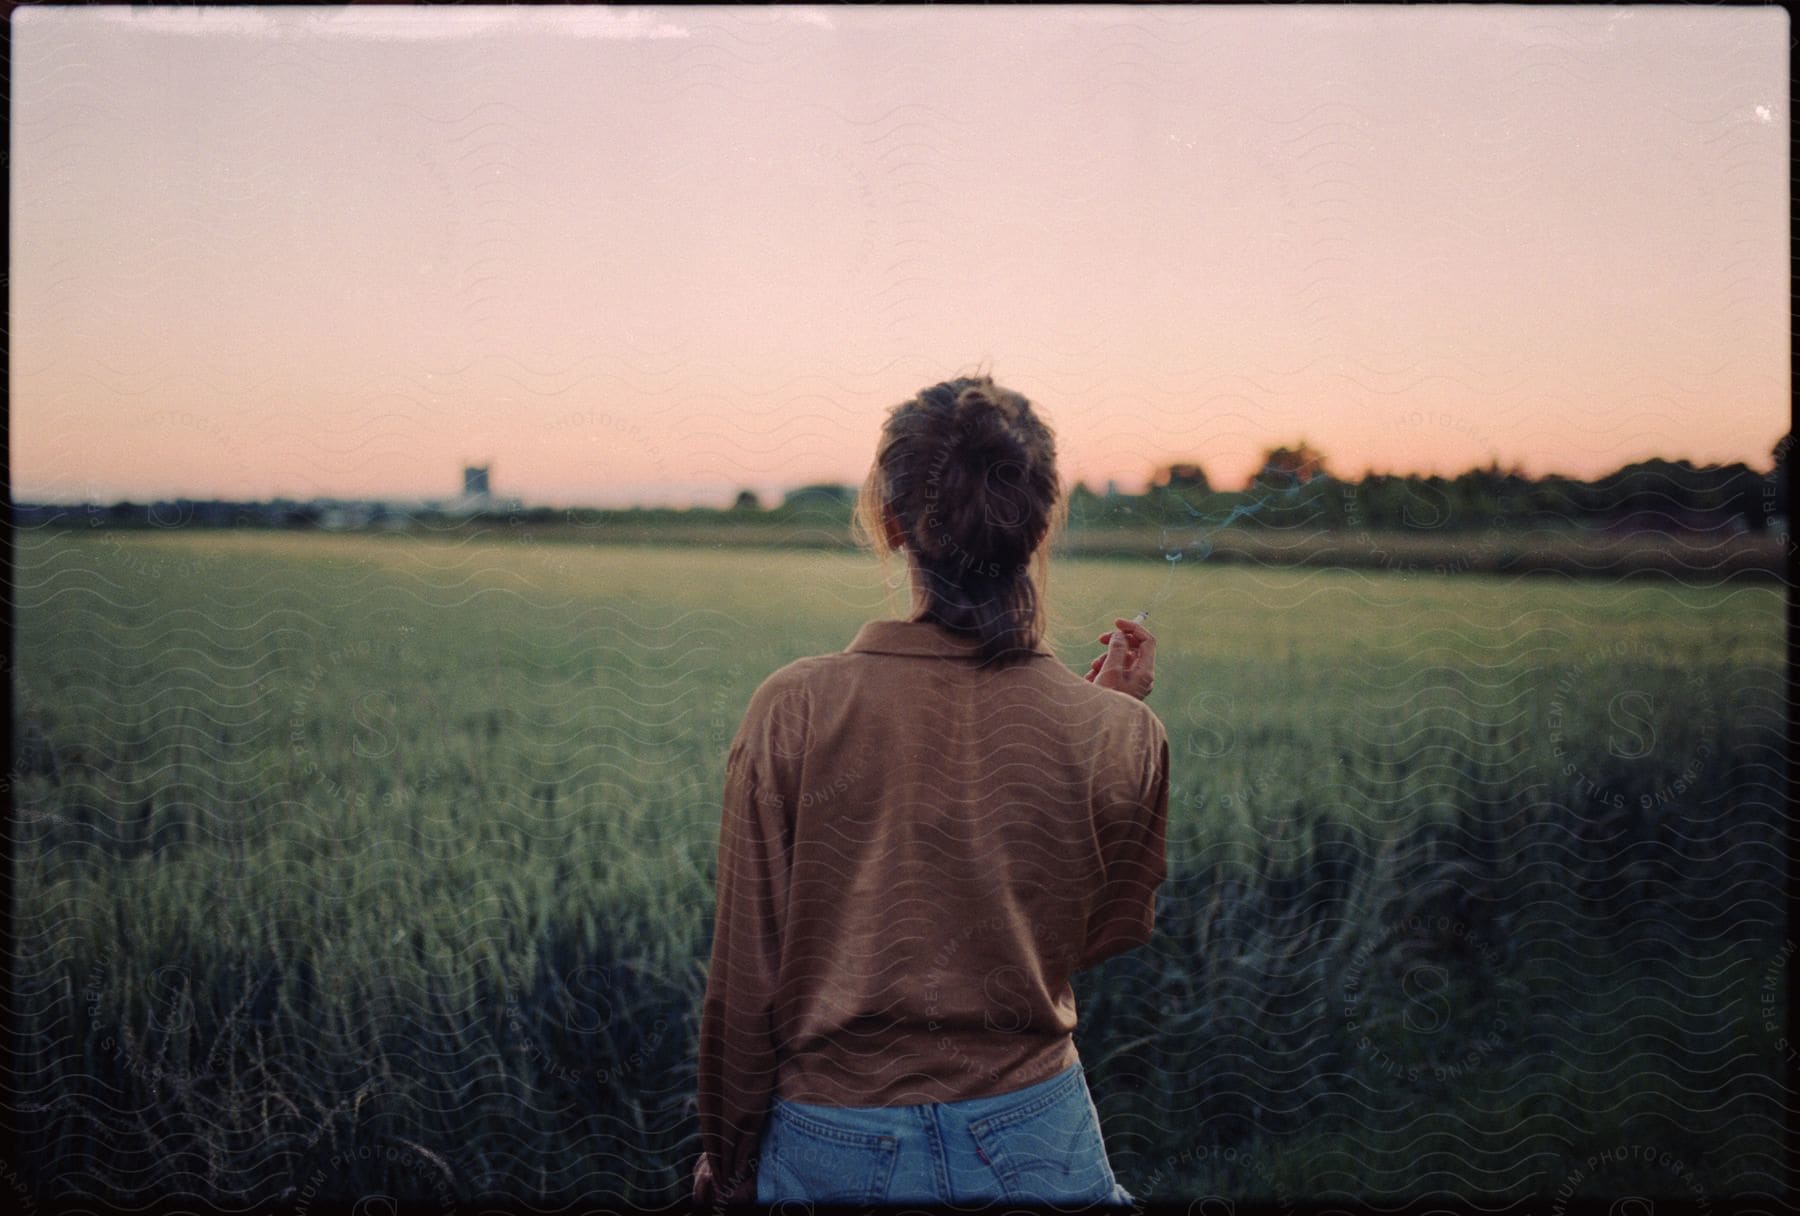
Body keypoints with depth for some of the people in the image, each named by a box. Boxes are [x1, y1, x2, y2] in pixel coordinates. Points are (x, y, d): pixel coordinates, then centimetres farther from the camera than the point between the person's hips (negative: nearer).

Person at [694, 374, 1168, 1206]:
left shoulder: (794, 709, -15)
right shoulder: (1119, 738, -12)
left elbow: (744, 978, -9)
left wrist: (725, 1165, 7)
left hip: (828, 1146, 0)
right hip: (1034, 1144, 0)